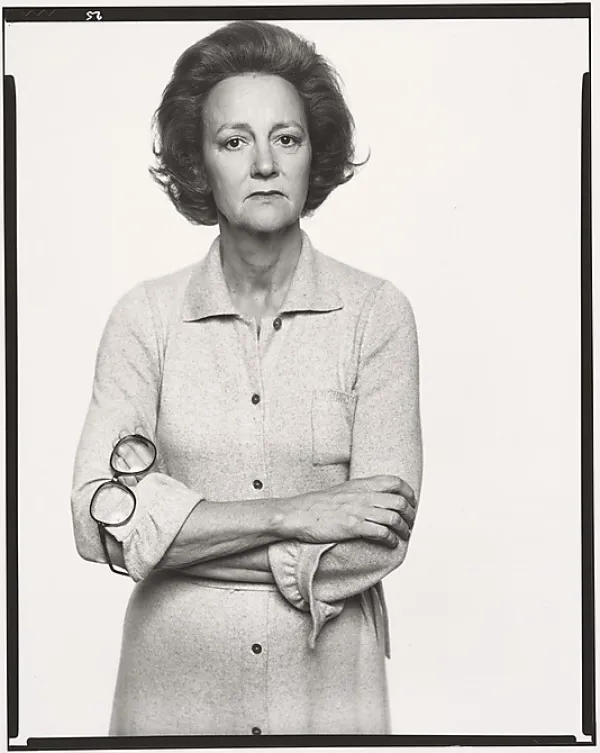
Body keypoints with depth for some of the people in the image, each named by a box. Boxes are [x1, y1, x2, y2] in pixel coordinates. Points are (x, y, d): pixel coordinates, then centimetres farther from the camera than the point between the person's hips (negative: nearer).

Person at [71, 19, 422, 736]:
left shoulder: (377, 312, -7)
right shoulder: (145, 316, -5)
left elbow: (382, 535, -14)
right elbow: (97, 522, -14)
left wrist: (171, 529, -16)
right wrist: (292, 514, -19)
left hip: (327, 678, 0)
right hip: (176, 678, 1)